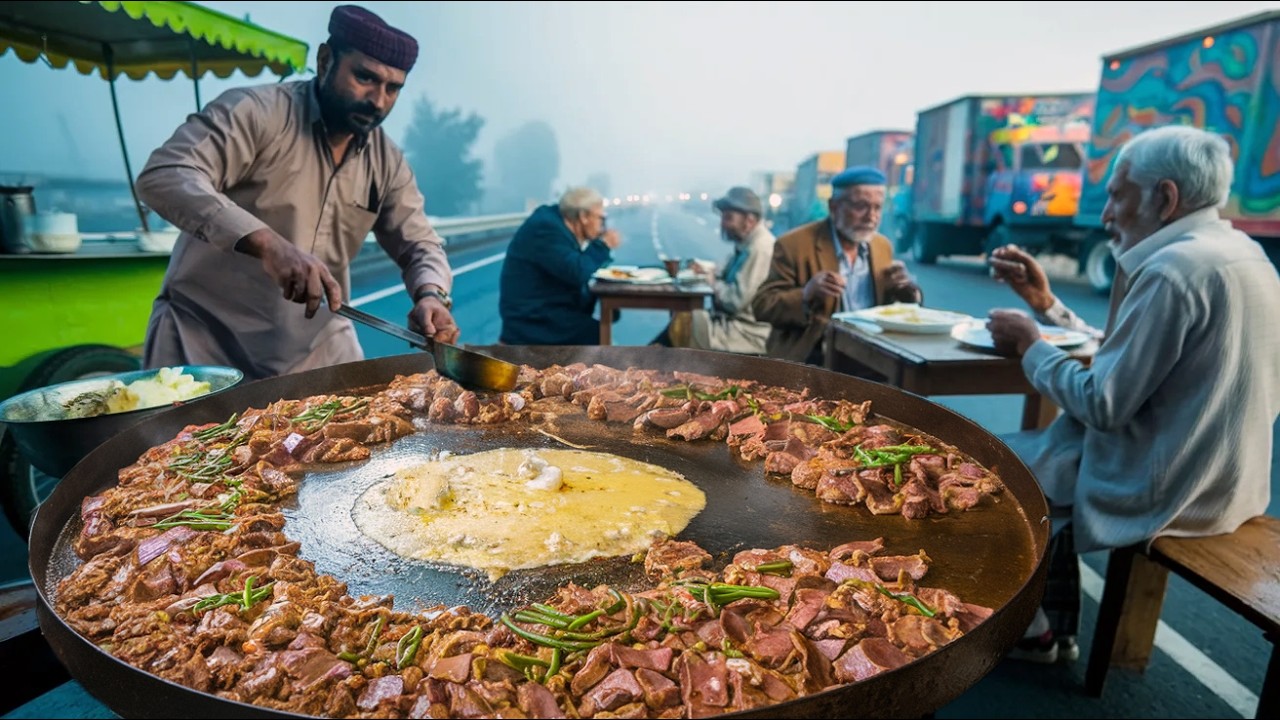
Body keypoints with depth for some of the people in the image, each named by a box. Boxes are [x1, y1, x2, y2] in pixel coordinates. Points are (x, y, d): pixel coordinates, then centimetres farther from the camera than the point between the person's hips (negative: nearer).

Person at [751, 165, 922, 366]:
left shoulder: (883, 246, 11)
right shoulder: (794, 245, -7)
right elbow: (762, 307, -9)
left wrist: (905, 287, -4)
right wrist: (806, 295, -26)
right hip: (812, 358, -6)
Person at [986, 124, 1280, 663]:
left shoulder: (1174, 268, -23)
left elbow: (1103, 404, -24)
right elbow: (1120, 356, 10)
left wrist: (1029, 345, -11)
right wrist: (1044, 303, 9)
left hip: (1162, 488, -10)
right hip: (1224, 478, 10)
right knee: (1045, 443, 21)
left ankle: (1029, 627, 25)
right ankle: (1056, 625, 24)